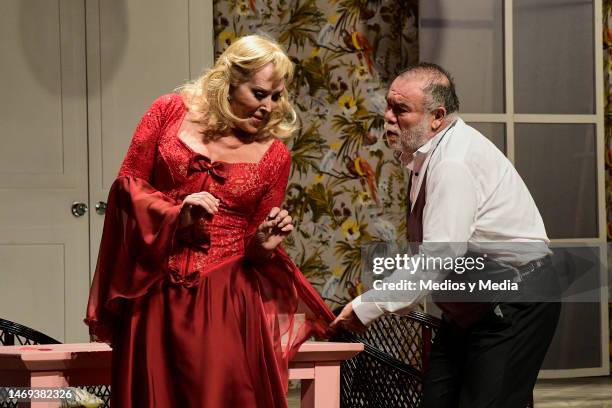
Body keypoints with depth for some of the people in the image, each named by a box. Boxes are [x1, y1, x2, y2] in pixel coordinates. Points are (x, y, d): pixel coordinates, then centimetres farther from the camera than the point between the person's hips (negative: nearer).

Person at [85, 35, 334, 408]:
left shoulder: (275, 156, 2)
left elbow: (257, 240, 10)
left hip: (224, 296, 0)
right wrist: (176, 215, -12)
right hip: (156, 291, 1)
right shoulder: (170, 112, 1)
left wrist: (265, 246, -13)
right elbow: (128, 181, 3)